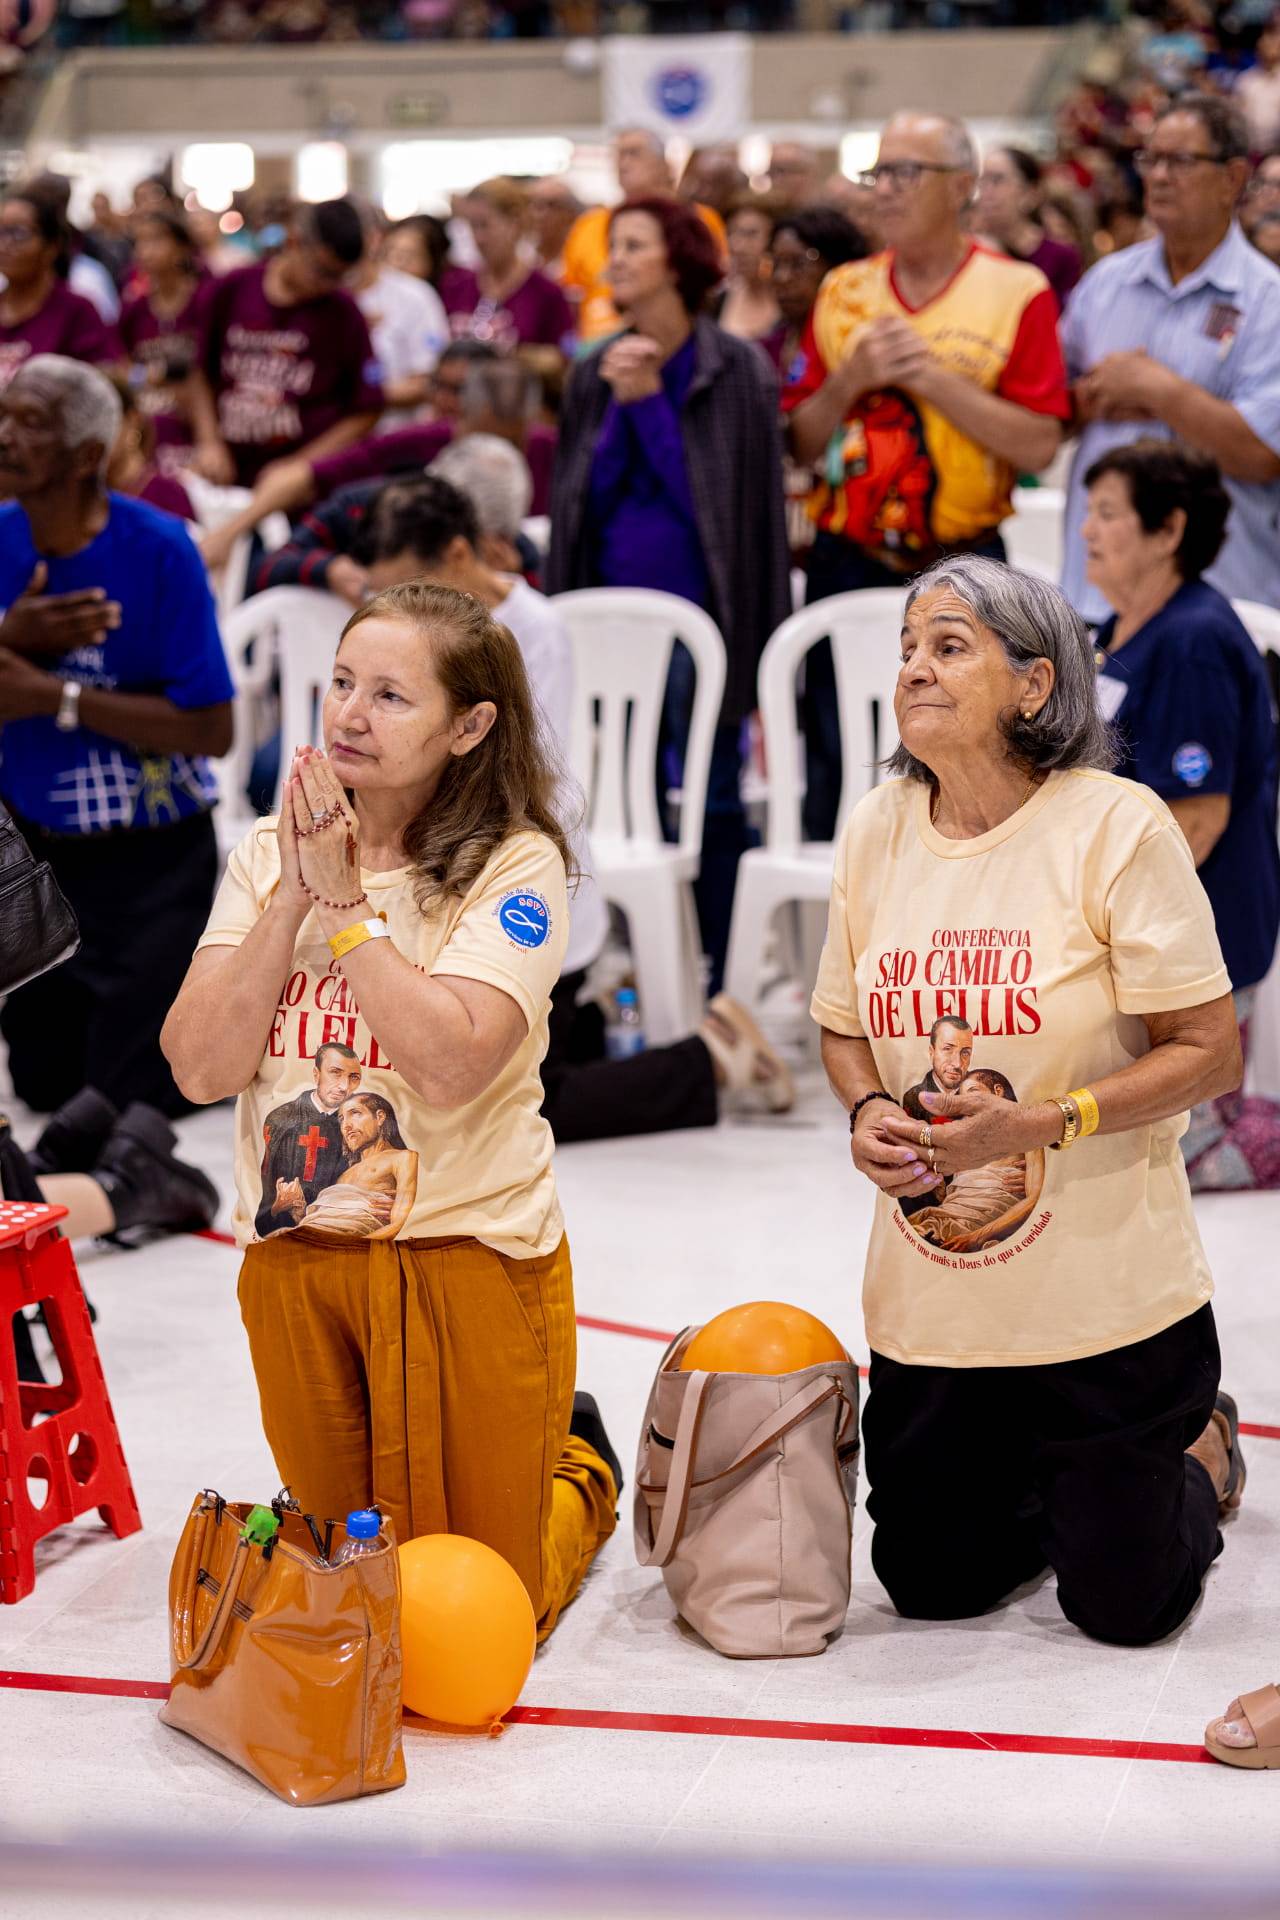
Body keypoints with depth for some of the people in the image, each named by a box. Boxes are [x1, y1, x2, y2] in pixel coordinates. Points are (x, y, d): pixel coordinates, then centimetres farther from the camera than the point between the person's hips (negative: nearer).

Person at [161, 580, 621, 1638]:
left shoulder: (515, 865, -12)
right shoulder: (268, 854, 2)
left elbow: (450, 1062, -26)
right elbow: (203, 1065, -7)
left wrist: (346, 900, -20)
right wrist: (294, 893, -14)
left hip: (464, 1253, -4)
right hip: (295, 1256, 4)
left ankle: (579, 1471, 37)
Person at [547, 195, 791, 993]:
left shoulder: (736, 368, -3)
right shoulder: (595, 375, 11)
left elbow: (750, 497, -9)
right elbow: (579, 500, 8)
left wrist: (651, 399, -12)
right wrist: (621, 405, -6)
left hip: (702, 613, -4)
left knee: (713, 799, 0)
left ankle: (722, 981, 7)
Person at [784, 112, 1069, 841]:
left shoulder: (1017, 291, -2)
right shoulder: (844, 292, 10)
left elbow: (1039, 445, -11)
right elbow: (801, 444, 9)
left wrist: (931, 376, -15)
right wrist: (852, 378, -9)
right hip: (848, 561, 3)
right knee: (836, 774, 6)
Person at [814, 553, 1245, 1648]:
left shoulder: (1116, 827, -15)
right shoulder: (878, 831, 0)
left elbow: (1210, 1051, -14)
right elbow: (845, 1025, 14)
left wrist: (1039, 1124, -24)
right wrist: (868, 1116, -8)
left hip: (1105, 1298, -4)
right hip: (928, 1301, 5)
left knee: (1123, 1606, 5)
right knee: (931, 1587, 10)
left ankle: (1200, 1450, 37)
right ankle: (1038, 1477, 41)